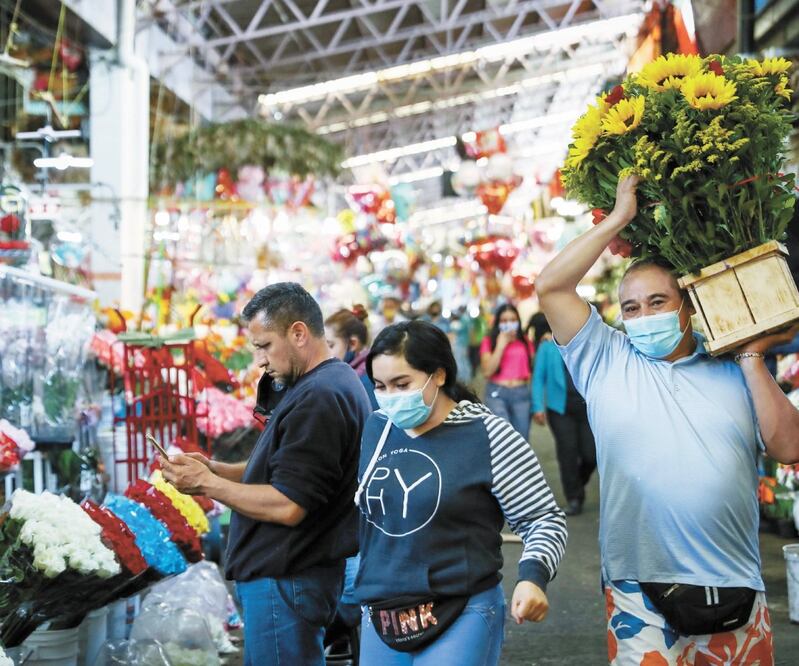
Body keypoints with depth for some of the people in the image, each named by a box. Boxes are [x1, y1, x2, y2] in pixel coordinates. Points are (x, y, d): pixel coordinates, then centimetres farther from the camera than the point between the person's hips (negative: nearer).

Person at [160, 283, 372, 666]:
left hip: (286, 582, -11)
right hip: (288, 573, 11)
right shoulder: (332, 384, 14)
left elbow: (287, 506, -23)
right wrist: (213, 469, 6)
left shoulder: (318, 397, -20)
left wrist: (207, 483, -13)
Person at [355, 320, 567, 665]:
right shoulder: (376, 428, 7)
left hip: (461, 618, -5)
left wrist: (533, 576, -22)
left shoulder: (488, 435, -9)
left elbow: (544, 519, -6)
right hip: (381, 619, 5)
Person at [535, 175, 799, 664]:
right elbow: (551, 287, -4)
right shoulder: (606, 363, 5)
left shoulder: (735, 373, 8)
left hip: (736, 589, 2)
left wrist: (752, 358, -2)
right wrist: (620, 219, -1)